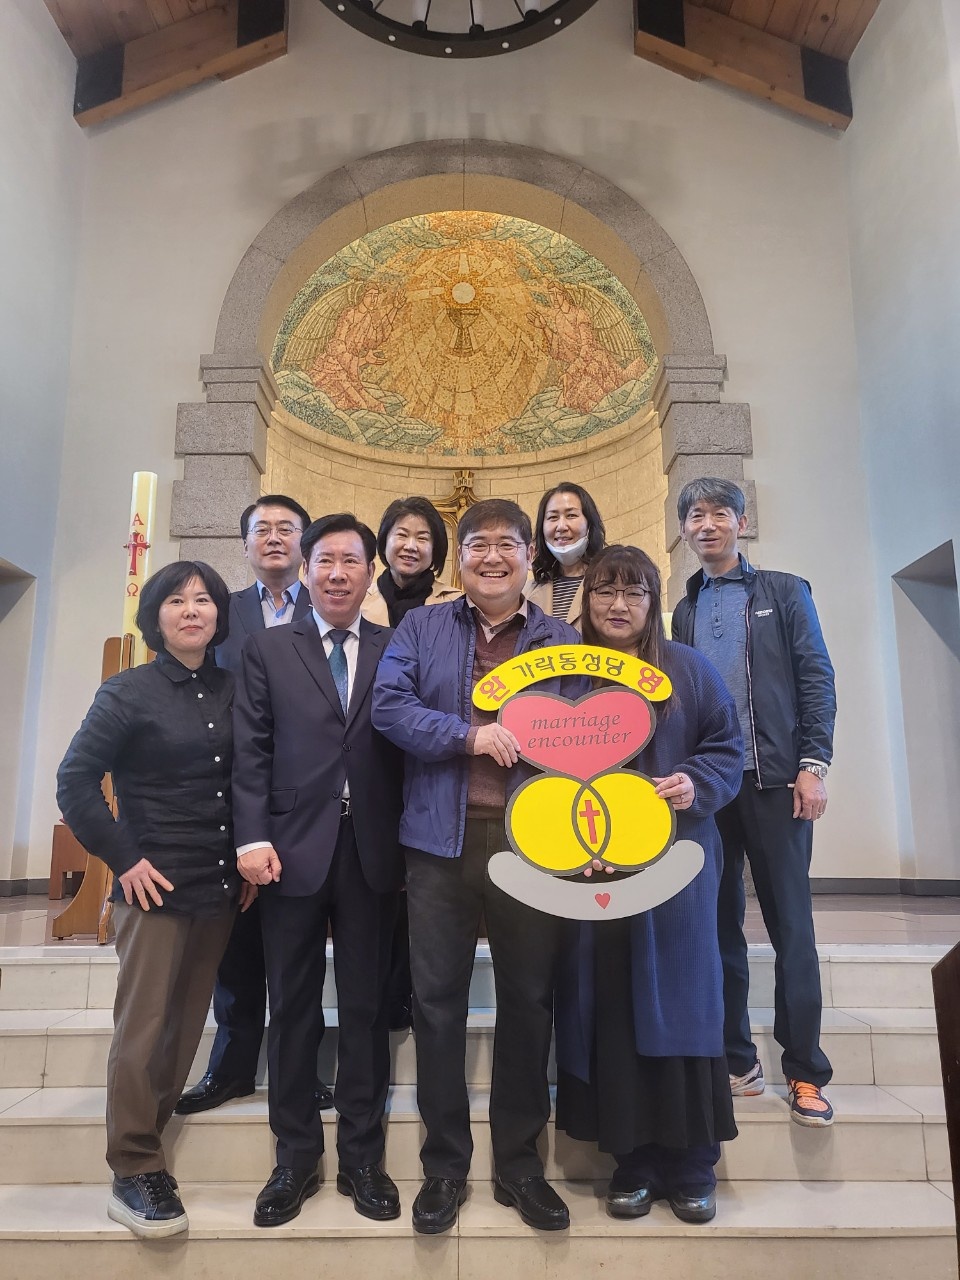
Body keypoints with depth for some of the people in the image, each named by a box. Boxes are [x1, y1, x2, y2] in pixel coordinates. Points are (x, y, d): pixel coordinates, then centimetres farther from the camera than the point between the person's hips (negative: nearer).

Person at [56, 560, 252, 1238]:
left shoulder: (232, 690, 6)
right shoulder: (128, 692, -6)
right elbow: (76, 781, -8)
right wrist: (124, 858, -11)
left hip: (222, 888, 5)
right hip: (156, 888, -4)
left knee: (187, 1026, 13)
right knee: (143, 1029, 1)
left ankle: (149, 1140, 31)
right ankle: (134, 1173, 16)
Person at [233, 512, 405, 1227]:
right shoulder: (268, 650, 7)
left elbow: (410, 746, 2)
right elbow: (251, 751, 0)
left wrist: (410, 844, -4)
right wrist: (253, 838, -9)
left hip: (374, 852, 0)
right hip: (294, 848, 0)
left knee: (367, 1006, 10)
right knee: (292, 1007, 11)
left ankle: (363, 1158, 27)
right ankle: (296, 1158, 28)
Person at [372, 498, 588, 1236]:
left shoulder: (562, 641, 7)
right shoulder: (421, 628, 7)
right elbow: (388, 705, -5)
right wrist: (469, 736, -16)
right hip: (442, 839, 0)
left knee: (528, 1001, 11)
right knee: (438, 1001, 8)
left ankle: (520, 1163, 30)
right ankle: (445, 1164, 26)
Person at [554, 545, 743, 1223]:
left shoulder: (689, 670, 4)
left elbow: (727, 747, 6)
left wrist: (698, 784, -14)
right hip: (588, 867, 1)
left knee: (678, 1001, 3)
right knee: (609, 1008, 5)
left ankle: (691, 1166, 19)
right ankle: (634, 1160, 21)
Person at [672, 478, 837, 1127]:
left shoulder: (784, 591, 7)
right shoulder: (686, 609, 15)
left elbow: (817, 679, 0)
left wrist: (814, 765, -9)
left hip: (774, 780, -3)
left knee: (791, 922, 0)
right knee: (719, 923, 7)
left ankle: (805, 1072, 11)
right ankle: (737, 1061, 19)